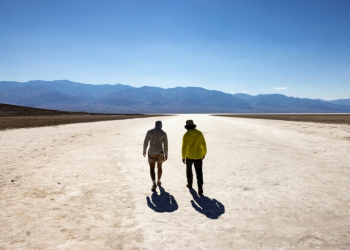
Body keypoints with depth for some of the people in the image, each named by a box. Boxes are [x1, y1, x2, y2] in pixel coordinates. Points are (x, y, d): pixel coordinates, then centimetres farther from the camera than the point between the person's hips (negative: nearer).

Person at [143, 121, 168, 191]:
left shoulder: (149, 132, -5)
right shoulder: (164, 133, -6)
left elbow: (145, 142, -2)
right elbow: (165, 145, -5)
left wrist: (144, 151, 13)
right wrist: (166, 154, 3)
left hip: (151, 153, -1)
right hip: (160, 153, 1)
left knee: (152, 169, 2)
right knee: (159, 167, 23)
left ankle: (154, 184, -15)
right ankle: (158, 181, 36)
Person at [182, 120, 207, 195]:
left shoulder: (186, 135, -12)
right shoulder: (199, 133, -3)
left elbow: (184, 147, -15)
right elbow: (204, 144, 2)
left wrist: (183, 157, -6)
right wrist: (204, 153, 16)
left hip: (189, 155, -2)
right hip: (198, 156, 2)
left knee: (189, 169, 24)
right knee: (199, 172, 3)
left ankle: (190, 184, 37)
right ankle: (200, 189, -9)